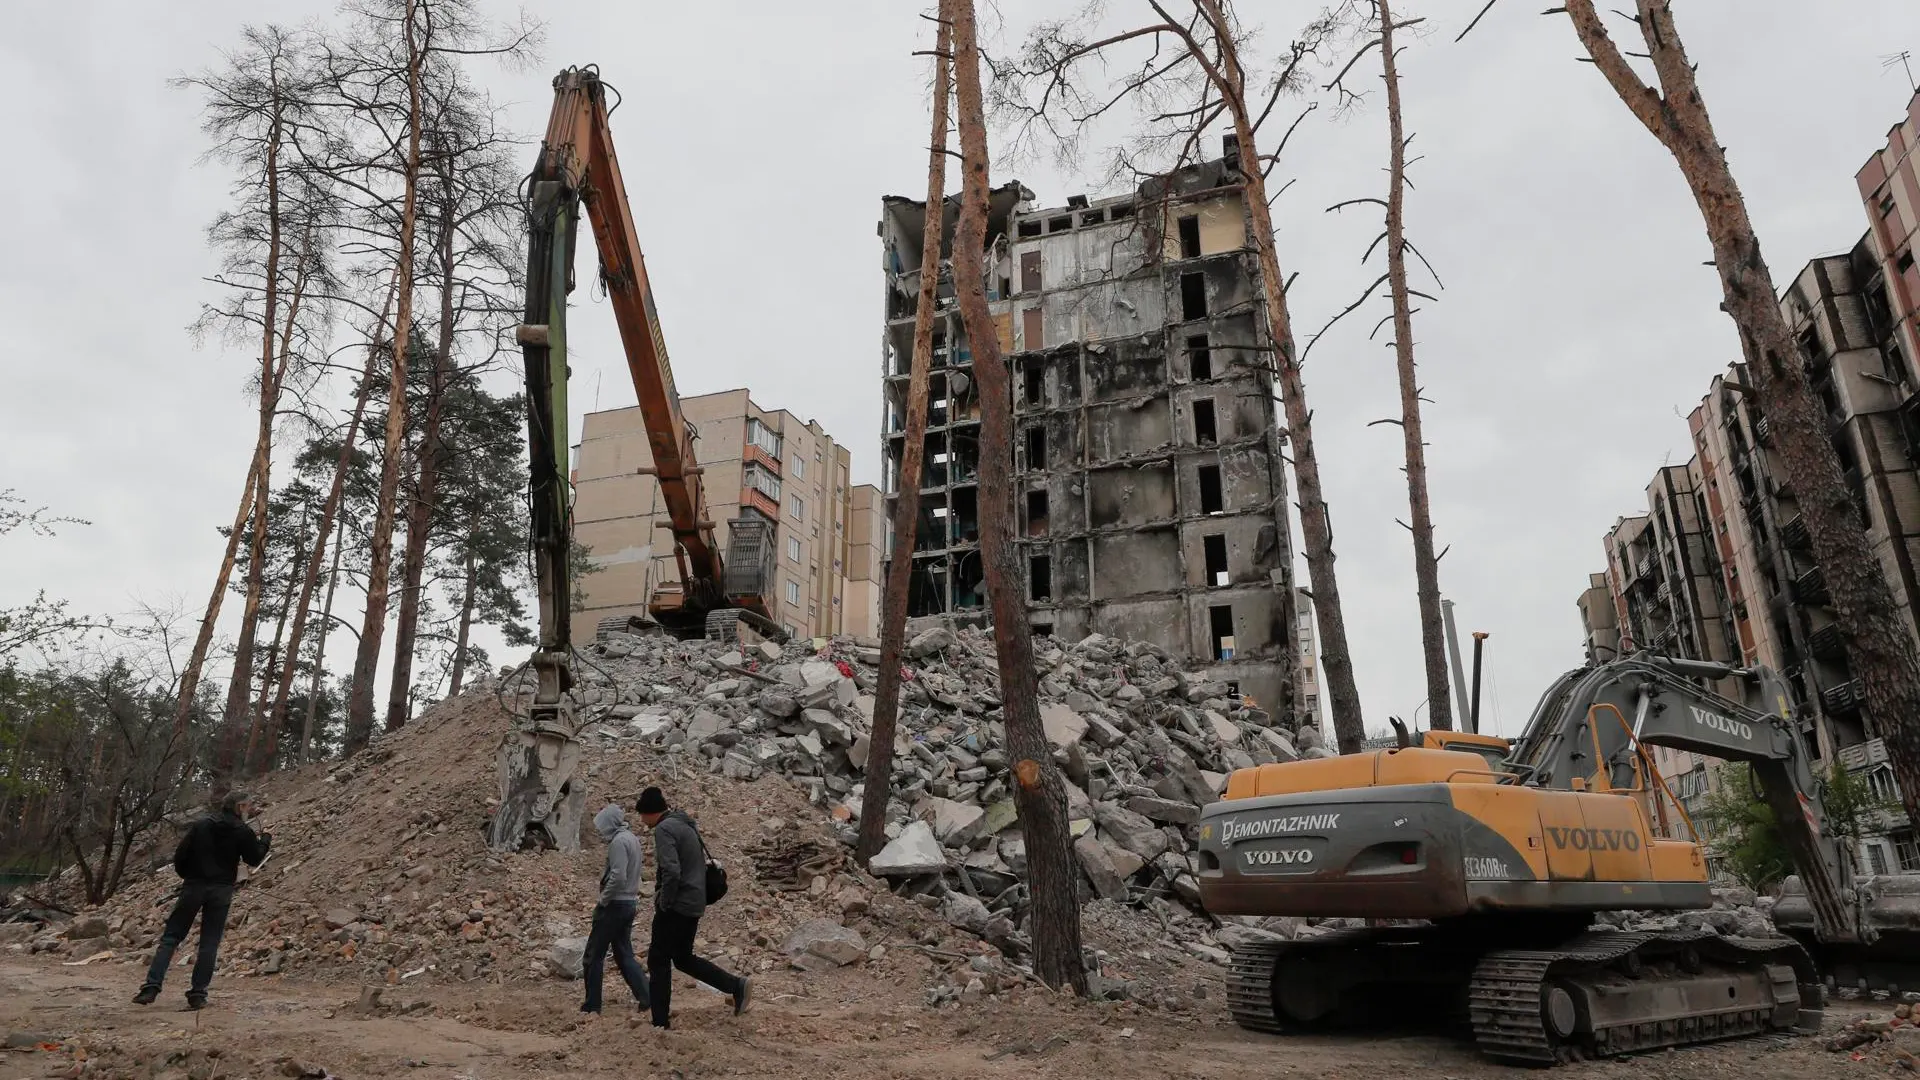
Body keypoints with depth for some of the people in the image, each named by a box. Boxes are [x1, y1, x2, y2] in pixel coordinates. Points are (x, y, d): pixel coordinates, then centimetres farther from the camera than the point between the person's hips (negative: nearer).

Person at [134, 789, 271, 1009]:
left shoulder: (201, 825, 3)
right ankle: (198, 994, 3)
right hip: (221, 891, -2)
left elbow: (180, 855, 2)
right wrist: (265, 840, 22)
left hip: (193, 886, 2)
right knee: (210, 943, 5)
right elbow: (254, 859, 6)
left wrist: (187, 875, 19)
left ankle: (151, 987, -4)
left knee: (170, 937, 8)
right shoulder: (242, 832, -4)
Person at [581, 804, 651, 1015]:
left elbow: (618, 877, -24)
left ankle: (592, 1005, 10)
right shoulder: (632, 838, 13)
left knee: (594, 955, 4)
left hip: (615, 905, -9)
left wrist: (602, 901, -14)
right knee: (624, 955, 11)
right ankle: (647, 998, 4)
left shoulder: (618, 841, -16)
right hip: (629, 904, 9)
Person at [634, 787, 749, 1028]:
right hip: (694, 905, 9)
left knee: (658, 960, 3)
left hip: (677, 906, -9)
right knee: (683, 958, 19)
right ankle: (736, 986, 14)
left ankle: (660, 1022, 7)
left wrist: (663, 904, -14)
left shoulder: (664, 829, -15)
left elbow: (671, 872, -27)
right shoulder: (686, 825, 14)